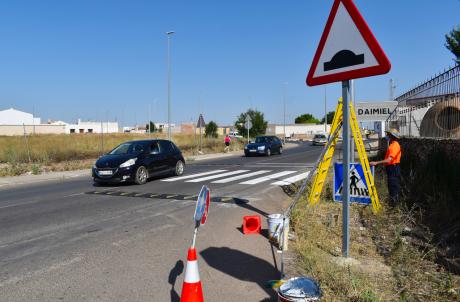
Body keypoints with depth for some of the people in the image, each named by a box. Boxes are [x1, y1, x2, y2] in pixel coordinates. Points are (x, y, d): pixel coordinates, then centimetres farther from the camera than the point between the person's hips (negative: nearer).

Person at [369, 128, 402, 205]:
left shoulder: (394, 145, -16)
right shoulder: (392, 144, 16)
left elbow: (389, 160, -26)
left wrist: (376, 163, -29)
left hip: (393, 168, -10)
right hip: (391, 168, 10)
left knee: (393, 188, -7)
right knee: (391, 188, 14)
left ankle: (393, 204, -4)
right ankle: (392, 204, 21)